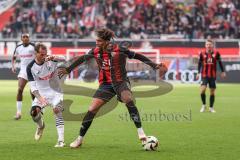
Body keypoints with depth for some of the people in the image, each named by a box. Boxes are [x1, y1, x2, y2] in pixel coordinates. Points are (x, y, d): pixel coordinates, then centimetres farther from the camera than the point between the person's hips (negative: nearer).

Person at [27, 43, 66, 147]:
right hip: (41, 93, 1)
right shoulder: (31, 67, -9)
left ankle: (61, 140, -26)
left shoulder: (50, 60, -10)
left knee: (57, 109, -26)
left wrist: (53, 58, -49)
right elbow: (33, 86, -13)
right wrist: (39, 98, -31)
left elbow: (64, 61, -28)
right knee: (34, 112, -19)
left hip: (55, 92, -1)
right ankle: (40, 126, 19)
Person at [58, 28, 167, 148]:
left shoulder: (119, 50, -14)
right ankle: (80, 139, 10)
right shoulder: (95, 51, -4)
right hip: (106, 84, 4)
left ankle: (140, 132, -32)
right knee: (92, 109, -4)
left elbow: (137, 56, -5)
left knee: (128, 100, -34)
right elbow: (82, 59, 13)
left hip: (121, 82, -4)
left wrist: (154, 65, -5)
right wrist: (68, 70, 17)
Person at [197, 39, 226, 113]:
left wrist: (223, 72, 9)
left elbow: (220, 62, 7)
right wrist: (199, 72, 3)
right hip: (204, 75, -1)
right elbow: (200, 63, 7)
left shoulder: (216, 53, -4)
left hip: (213, 75, 1)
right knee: (202, 89, -15)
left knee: (212, 91, 6)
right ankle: (203, 105, 5)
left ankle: (211, 107, 20)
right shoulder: (202, 54, -3)